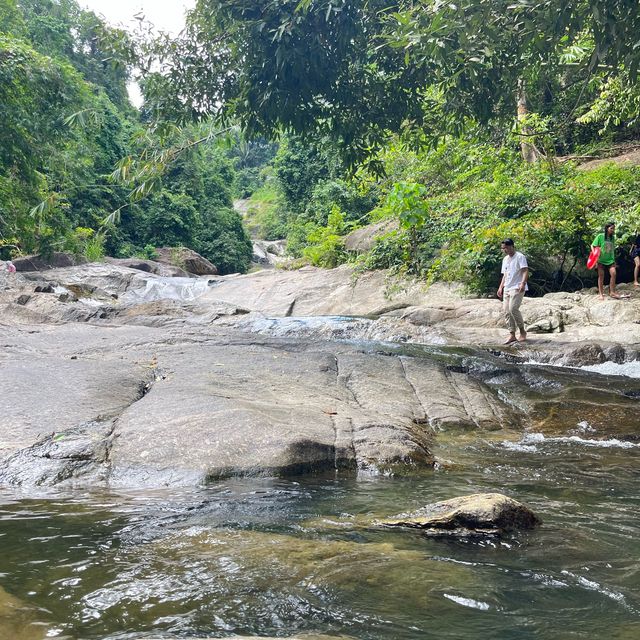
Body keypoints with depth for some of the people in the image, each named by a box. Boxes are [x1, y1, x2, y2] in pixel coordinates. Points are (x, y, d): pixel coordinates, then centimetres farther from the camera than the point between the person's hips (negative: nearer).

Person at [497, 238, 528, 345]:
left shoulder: (519, 257, -4)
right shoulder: (505, 259, 21)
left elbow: (525, 271, -13)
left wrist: (523, 283, -27)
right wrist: (501, 287, 17)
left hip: (517, 288, -8)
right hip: (507, 288, 8)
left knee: (513, 308, -21)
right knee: (506, 310, -1)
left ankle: (522, 332, -6)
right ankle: (512, 335, 3)